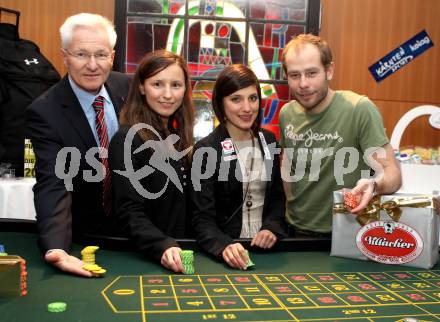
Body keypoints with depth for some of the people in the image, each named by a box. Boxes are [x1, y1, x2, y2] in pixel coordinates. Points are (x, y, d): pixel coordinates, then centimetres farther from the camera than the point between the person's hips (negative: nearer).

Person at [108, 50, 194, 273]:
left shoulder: (178, 137, 7)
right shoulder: (127, 139, -12)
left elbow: (184, 203, 11)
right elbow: (130, 212, -16)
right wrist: (164, 247, -30)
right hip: (143, 258, -4)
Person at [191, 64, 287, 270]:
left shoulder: (269, 141, 6)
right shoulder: (205, 150, -9)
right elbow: (203, 219, -11)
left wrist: (272, 228, -4)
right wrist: (224, 246, -29)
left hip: (265, 246, 3)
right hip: (222, 254, -3)